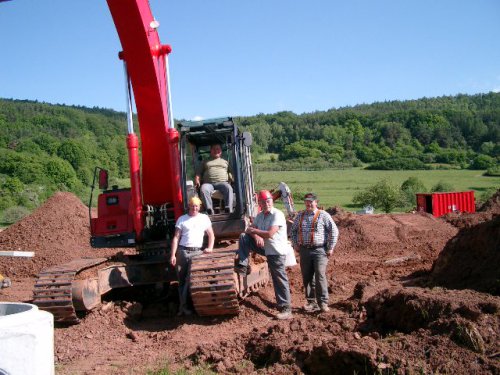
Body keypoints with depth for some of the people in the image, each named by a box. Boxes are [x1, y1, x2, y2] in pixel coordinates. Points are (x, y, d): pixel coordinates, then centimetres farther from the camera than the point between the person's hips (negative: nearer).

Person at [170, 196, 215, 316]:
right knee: (182, 279, 5)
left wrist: (210, 248, -1)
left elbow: (211, 235, 16)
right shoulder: (182, 219, 6)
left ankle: (183, 305, -3)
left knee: (190, 279, -10)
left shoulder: (204, 218, 10)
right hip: (182, 251, 1)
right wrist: (173, 255, -5)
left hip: (197, 252, 0)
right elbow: (176, 238, 3)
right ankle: (183, 305, 15)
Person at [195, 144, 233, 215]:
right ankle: (210, 211, -46)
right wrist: (197, 181, 5)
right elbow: (198, 173, 25)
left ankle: (229, 210, -47)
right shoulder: (205, 162, 31)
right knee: (203, 189, -37)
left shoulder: (225, 162, 32)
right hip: (208, 183, 0)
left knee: (228, 188, -36)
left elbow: (230, 172, 24)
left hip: (222, 182, 0)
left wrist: (233, 179, 2)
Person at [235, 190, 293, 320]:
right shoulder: (260, 215, 9)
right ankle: (242, 266, -3)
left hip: (276, 251, -7)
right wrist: (256, 236, -17)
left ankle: (286, 310, 2)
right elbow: (250, 230, 7)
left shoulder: (277, 214, -16)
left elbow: (270, 234, -24)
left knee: (280, 280, -4)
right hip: (265, 248, 7)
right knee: (244, 237, -3)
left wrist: (254, 230, -11)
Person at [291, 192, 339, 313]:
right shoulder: (300, 216, 11)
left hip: (320, 250, -5)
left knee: (320, 276, -12)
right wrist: (295, 244, 14)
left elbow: (334, 231, -4)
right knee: (307, 277, 7)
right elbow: (293, 230, 23)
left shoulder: (323, 215, -3)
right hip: (304, 250, 5)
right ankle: (311, 302, 18)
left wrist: (330, 248, -6)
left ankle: (323, 303, -3)